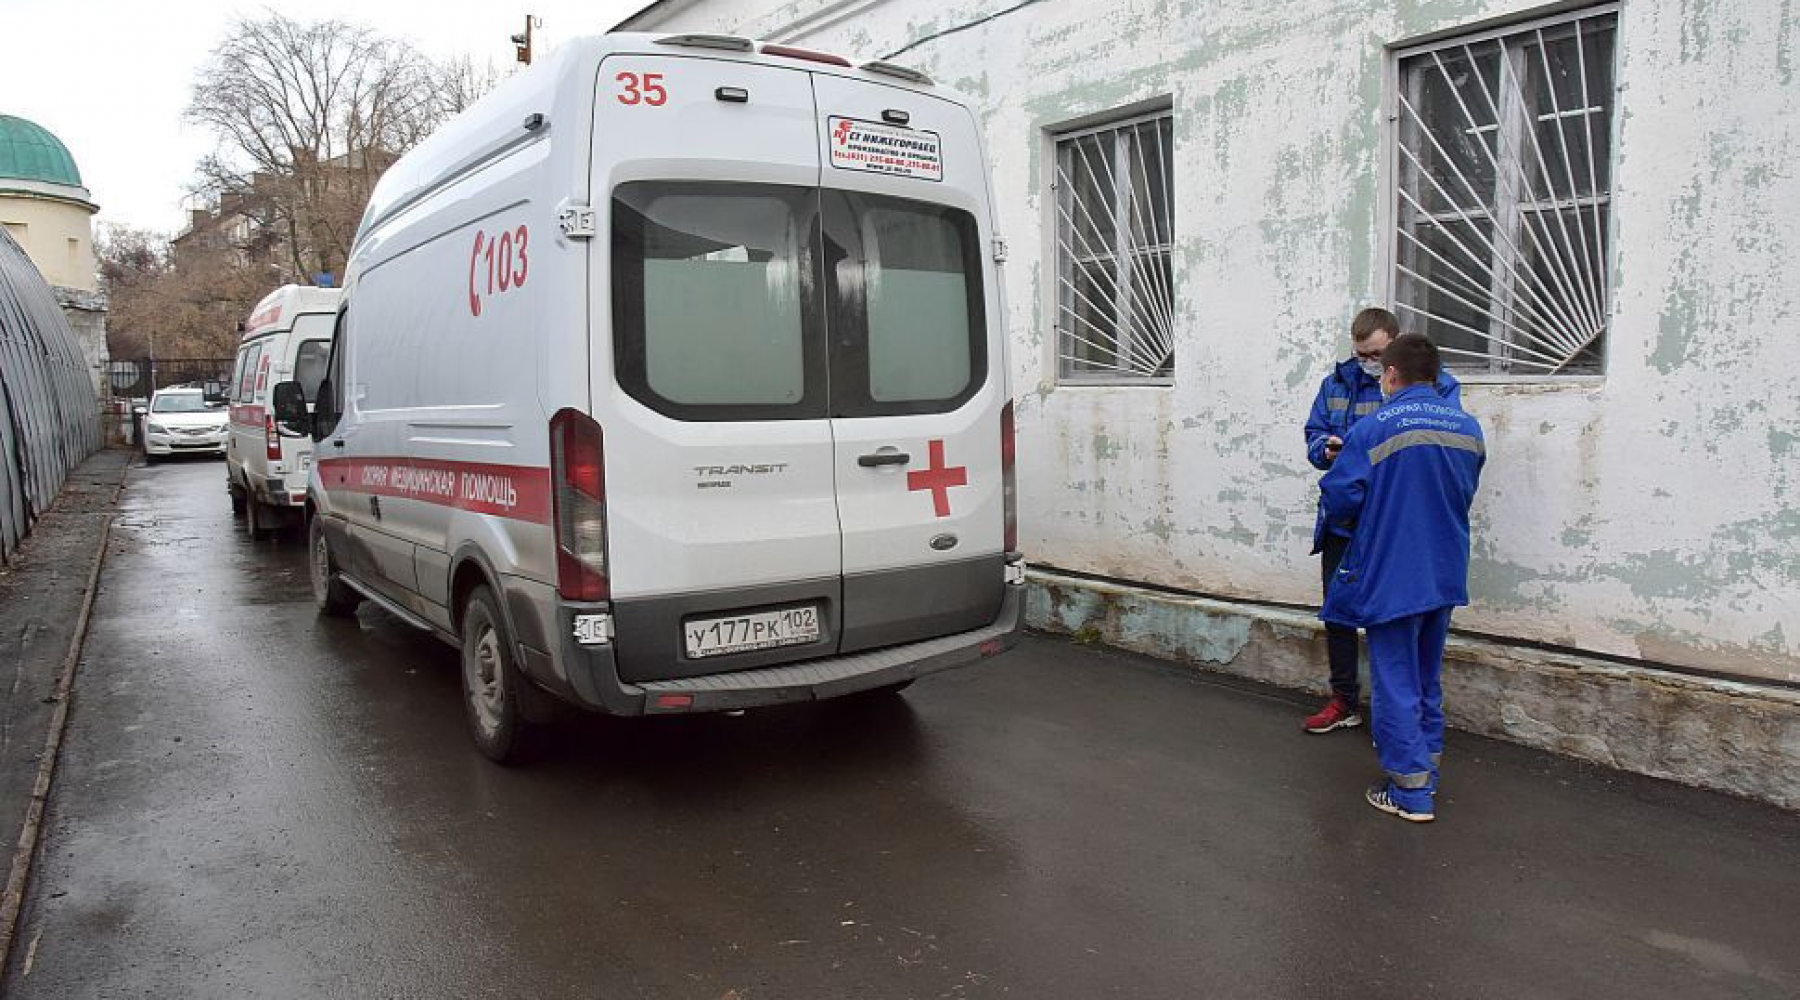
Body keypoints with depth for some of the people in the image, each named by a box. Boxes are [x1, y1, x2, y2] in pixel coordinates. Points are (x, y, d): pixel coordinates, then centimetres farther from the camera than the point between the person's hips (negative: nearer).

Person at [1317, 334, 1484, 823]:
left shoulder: (1374, 429, -16)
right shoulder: (1468, 427, 3)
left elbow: (1339, 498, -14)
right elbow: (1465, 494, 13)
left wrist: (1356, 522, 7)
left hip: (1390, 576, -6)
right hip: (1445, 576, 6)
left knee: (1395, 683, 3)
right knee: (1427, 678, 20)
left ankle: (1411, 792, 8)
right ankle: (1427, 770, 30)